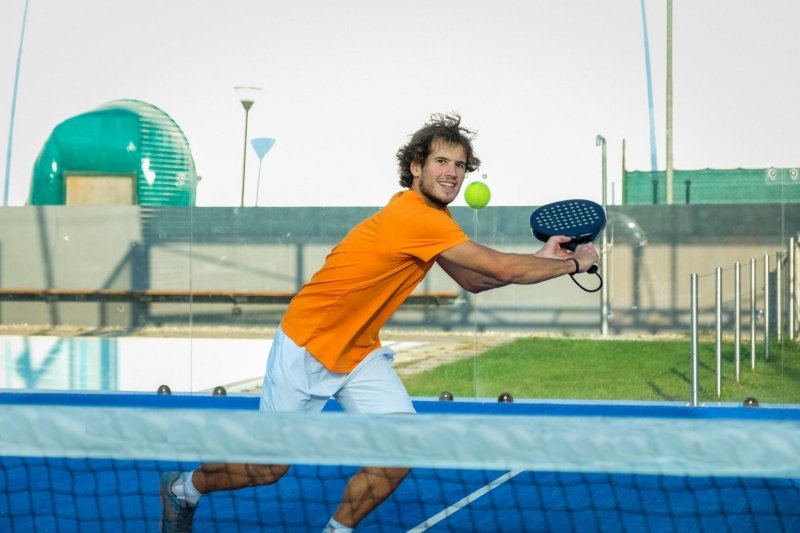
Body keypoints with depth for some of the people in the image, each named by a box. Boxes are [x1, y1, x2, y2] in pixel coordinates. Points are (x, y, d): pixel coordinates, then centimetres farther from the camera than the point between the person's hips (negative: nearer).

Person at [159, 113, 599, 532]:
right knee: (269, 468, 2)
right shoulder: (417, 219, -27)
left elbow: (474, 281, 7)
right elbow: (503, 268, -25)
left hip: (360, 353, 8)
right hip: (306, 347, -8)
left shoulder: (431, 218, 2)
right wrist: (572, 263, -12)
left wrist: (540, 258, -3)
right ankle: (182, 489, 30)